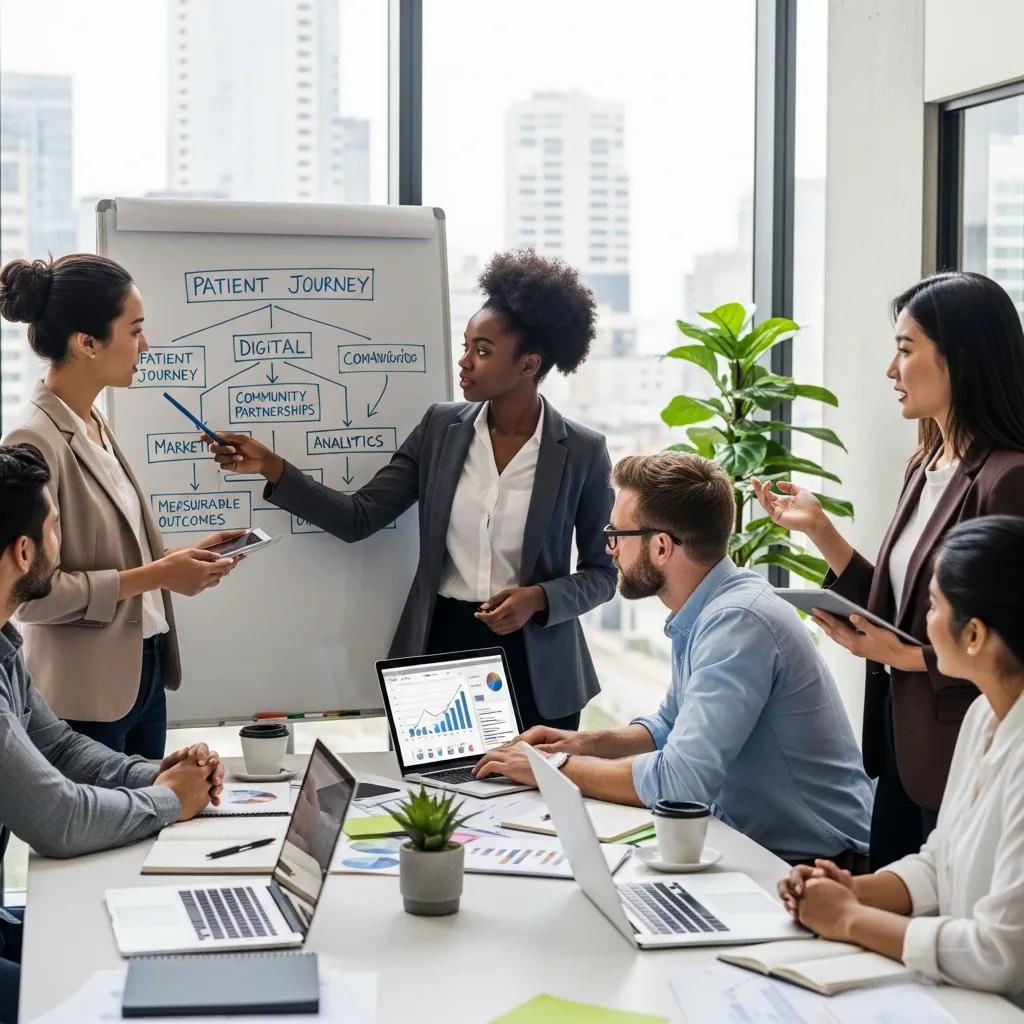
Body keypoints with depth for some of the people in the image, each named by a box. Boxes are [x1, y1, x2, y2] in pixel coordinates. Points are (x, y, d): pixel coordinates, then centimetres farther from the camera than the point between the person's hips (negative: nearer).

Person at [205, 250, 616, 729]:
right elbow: (358, 518, 0)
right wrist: (272, 467, -9)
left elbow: (601, 572, 1)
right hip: (440, 646, 2)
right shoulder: (441, 427, 2)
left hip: (535, 668, -2)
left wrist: (539, 598, -17)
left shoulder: (582, 452, -6)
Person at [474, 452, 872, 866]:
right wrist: (586, 743, 4)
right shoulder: (702, 613, 6)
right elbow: (671, 724, 22)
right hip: (749, 840, 8)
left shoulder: (738, 622, -23)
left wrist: (557, 767, -16)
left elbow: (679, 781, -28)